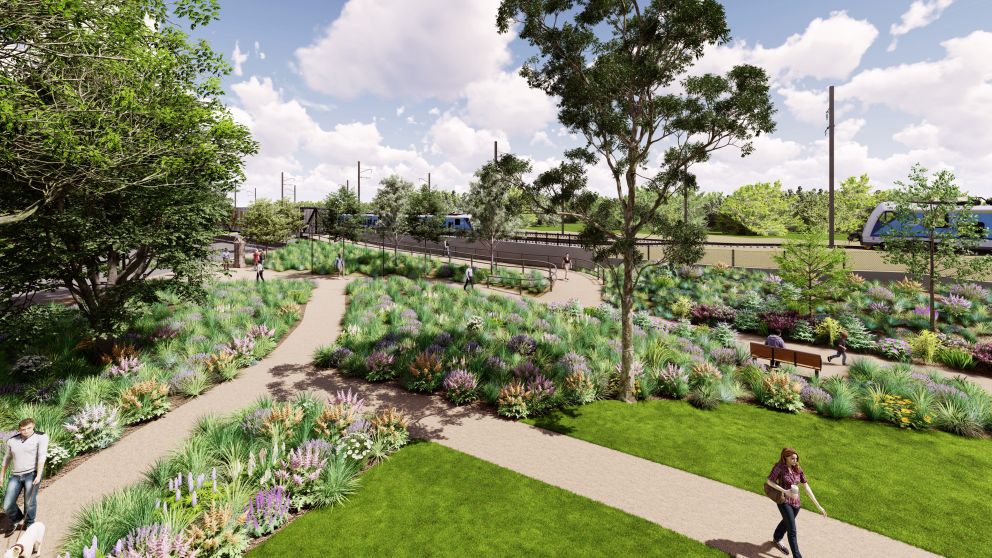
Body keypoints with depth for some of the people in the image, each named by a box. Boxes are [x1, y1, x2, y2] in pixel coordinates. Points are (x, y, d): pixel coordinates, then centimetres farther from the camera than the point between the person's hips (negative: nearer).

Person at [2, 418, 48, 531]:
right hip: (16, 476, 5)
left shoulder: (41, 437, -8)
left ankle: (29, 524, 19)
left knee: (30, 502, -3)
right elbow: (7, 459, 21)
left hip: (33, 473, -4)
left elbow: (42, 456, -14)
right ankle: (17, 519, 32)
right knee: (7, 506, 2)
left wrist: (38, 475, -20)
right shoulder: (12, 441, 7)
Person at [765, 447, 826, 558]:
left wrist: (818, 505, -4)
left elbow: (807, 487, -2)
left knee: (786, 522, 27)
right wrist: (785, 491, -22)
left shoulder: (798, 469, -4)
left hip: (796, 502, 6)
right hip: (784, 501, -6)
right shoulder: (779, 467, -17)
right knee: (792, 531, -7)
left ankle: (776, 540, 51)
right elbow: (769, 481, -15)